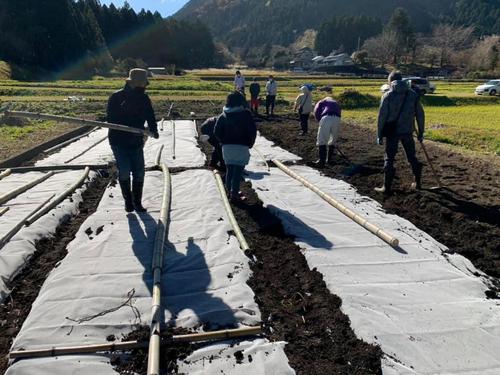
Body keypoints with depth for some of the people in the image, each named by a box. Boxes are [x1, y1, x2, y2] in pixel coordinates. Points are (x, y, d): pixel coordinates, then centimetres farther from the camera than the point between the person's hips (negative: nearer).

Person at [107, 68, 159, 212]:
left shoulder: (144, 98, 2)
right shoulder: (116, 97, -8)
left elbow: (150, 116, -2)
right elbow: (111, 119, -14)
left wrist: (154, 130, -19)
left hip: (136, 142, 3)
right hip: (119, 141, -3)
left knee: (139, 173, 2)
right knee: (124, 172, -9)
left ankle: (137, 202, 17)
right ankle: (128, 201, 10)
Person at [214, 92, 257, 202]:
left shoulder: (223, 115, 7)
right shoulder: (246, 114, -4)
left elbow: (217, 131, 4)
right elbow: (253, 130, -8)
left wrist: (224, 142, 14)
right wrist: (249, 144, 5)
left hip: (227, 147, 4)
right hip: (241, 147, -4)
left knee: (229, 169, 15)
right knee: (238, 170, -1)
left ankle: (230, 190, 23)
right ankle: (234, 194, -2)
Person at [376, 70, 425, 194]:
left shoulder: (388, 96, -6)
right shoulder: (413, 95, 4)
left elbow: (382, 116, -9)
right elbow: (420, 115, 5)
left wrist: (380, 135, -3)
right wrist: (421, 133, 13)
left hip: (392, 132, -3)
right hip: (408, 131, 3)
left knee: (389, 159, 3)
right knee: (412, 157, 18)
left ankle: (387, 187, 5)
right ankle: (417, 183, 29)